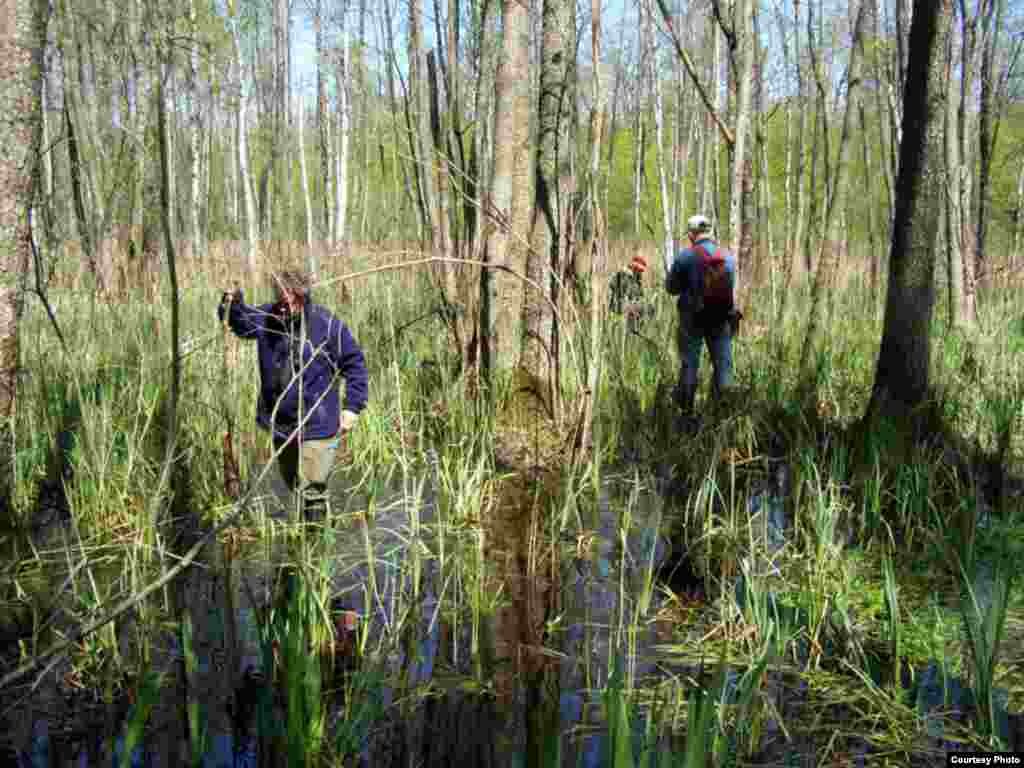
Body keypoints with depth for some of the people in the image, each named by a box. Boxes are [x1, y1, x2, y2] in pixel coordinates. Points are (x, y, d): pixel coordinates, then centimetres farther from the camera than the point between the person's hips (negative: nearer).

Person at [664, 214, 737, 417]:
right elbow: (731, 287, 9)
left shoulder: (685, 257, -11)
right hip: (722, 319, 3)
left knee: (689, 364, 7)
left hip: (692, 319, -3)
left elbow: (672, 288, -1)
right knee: (723, 363, 10)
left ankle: (686, 407, 12)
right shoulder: (728, 257, 0)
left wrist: (668, 268, 17)